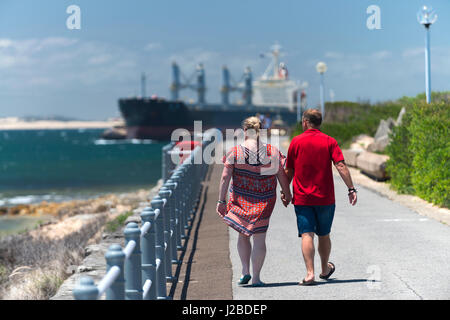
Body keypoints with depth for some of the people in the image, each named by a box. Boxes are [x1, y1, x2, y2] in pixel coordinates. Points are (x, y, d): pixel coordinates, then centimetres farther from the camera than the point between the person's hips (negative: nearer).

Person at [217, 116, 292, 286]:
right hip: (264, 201, 0)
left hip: (240, 200, 0)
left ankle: (245, 271, 10)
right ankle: (256, 277, 7)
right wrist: (288, 195, 13)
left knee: (243, 235, 19)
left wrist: (221, 200, -3)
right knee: (259, 238, 6)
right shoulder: (272, 151, -6)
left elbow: (225, 178, -8)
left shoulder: (235, 152, -8)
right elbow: (282, 176, -1)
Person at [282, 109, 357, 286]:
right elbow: (341, 166, -10)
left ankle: (310, 273, -18)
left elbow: (289, 171, 6)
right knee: (324, 235, 16)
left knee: (307, 235, -5)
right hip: (325, 198, 1)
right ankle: (325, 270, 34)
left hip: (302, 198, -1)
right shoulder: (329, 141, 0)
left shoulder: (296, 141, 0)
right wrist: (351, 189, -8)